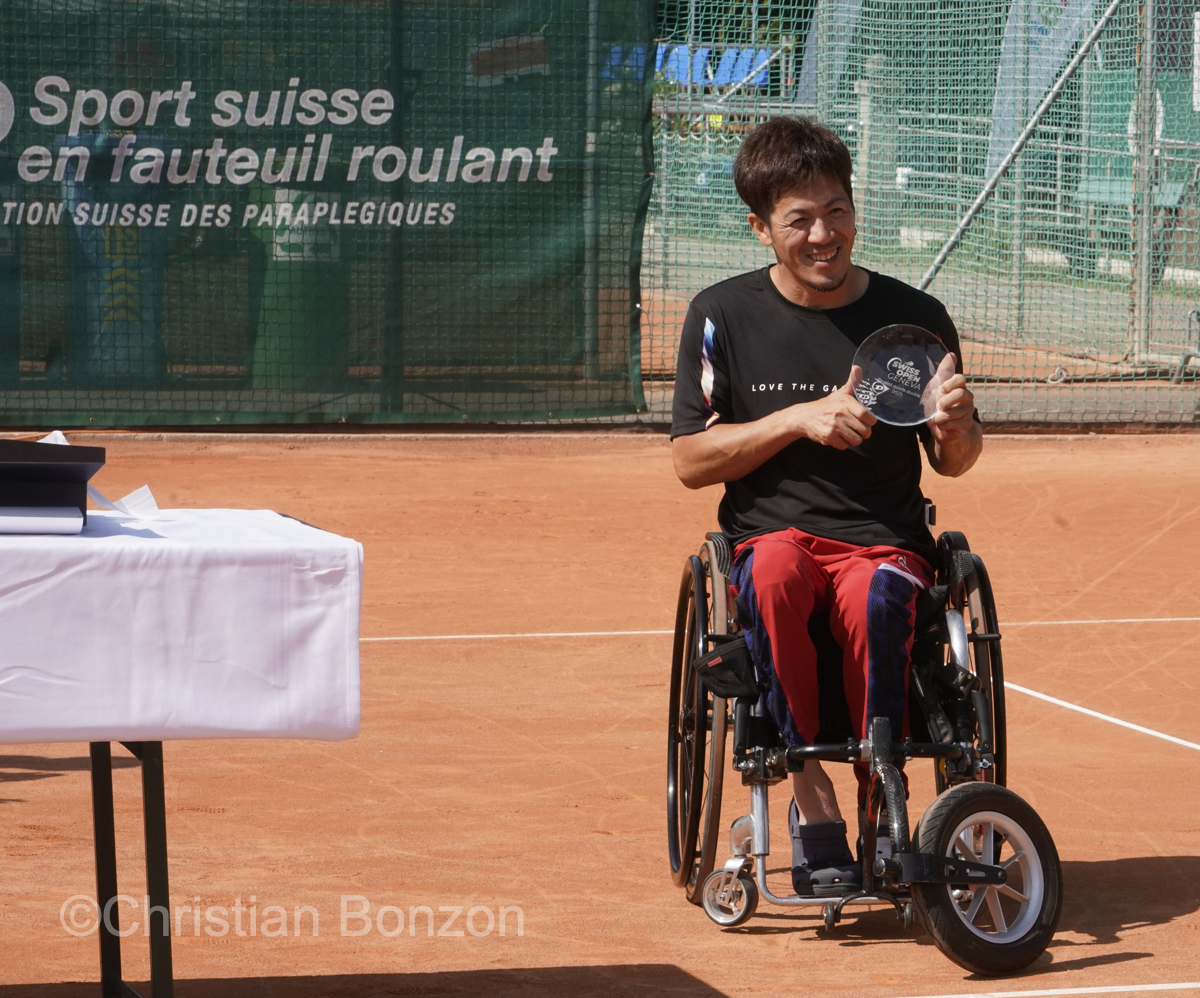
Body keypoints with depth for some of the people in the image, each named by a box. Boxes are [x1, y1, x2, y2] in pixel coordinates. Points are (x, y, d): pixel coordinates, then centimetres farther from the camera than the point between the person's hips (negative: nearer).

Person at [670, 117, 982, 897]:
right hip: (769, 533, 0)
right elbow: (690, 460, 3)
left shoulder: (914, 318, 6)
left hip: (886, 540, 0)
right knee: (775, 573, -37)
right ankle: (811, 795, -29)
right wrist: (800, 419, -10)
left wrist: (957, 428, -10)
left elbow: (954, 463, 15)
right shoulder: (723, 316, 4)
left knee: (880, 599, -36)